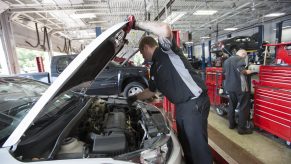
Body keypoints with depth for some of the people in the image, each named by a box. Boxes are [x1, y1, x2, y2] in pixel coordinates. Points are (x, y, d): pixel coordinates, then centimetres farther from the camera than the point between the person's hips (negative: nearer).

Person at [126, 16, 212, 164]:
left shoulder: (165, 50, -6)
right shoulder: (154, 68, 18)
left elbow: (165, 30, -29)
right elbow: (151, 91, 28)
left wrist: (138, 24, -17)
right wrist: (135, 98, 35)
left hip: (195, 102, -9)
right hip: (180, 105, 9)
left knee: (198, 145, 2)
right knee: (185, 144, 22)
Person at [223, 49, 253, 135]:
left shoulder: (227, 60, 16)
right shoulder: (240, 58, -7)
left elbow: (224, 72, 24)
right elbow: (240, 69, -25)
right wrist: (246, 72, -7)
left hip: (229, 86, 8)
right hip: (240, 86, -7)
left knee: (232, 105, 18)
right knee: (243, 107, 1)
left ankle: (231, 124, 27)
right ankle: (242, 128, 5)